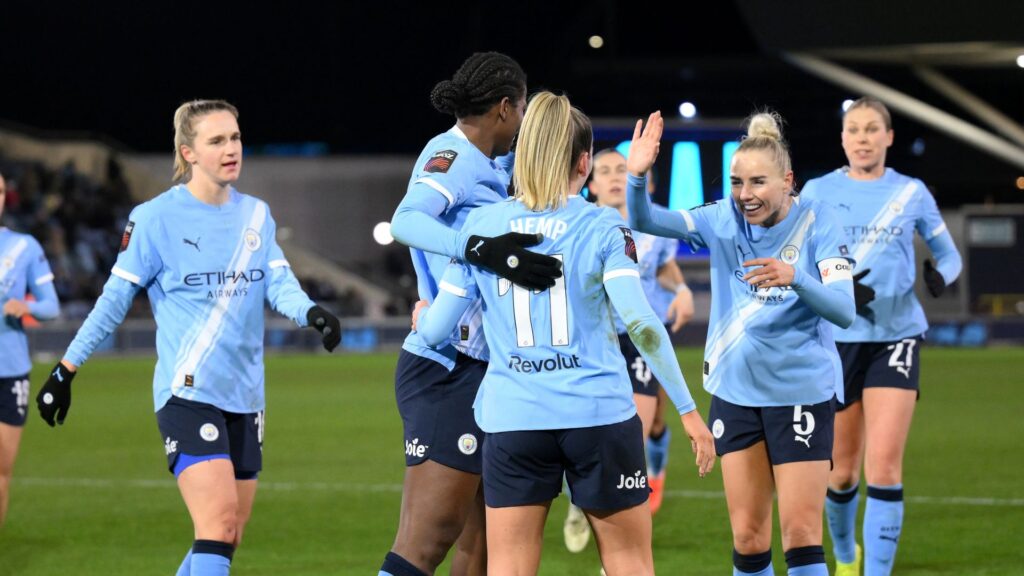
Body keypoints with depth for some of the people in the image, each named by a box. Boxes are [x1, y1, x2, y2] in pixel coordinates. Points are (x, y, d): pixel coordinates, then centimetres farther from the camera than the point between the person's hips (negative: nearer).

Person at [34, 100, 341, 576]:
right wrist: (65, 370, 2)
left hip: (244, 396, 6)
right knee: (218, 523, -19)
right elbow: (114, 299, 0)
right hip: (188, 393, -6)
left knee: (227, 537, 9)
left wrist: (310, 312, -23)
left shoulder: (256, 215, 10)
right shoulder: (155, 218, -6)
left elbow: (277, 283, 0)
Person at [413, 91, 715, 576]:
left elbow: (435, 329, 4)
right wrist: (687, 409, -8)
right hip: (599, 414, -1)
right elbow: (640, 322, -12)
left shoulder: (481, 226, 3)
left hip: (512, 421, 2)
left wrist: (422, 316, 28)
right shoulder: (601, 227, -3)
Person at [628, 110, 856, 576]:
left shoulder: (816, 222, -10)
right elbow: (645, 221, -11)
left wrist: (794, 278, -37)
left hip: (801, 392, -3)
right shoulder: (723, 219, -1)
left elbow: (844, 310, -19)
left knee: (800, 532, -6)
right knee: (747, 537, 7)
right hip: (735, 391, 3)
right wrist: (637, 176, -32)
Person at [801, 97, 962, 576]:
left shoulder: (911, 192, 4)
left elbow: (948, 253, 13)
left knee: (884, 466, -14)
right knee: (842, 469, 10)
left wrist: (941, 276, -10)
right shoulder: (819, 192, 2)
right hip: (837, 339, 1)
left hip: (896, 336, -1)